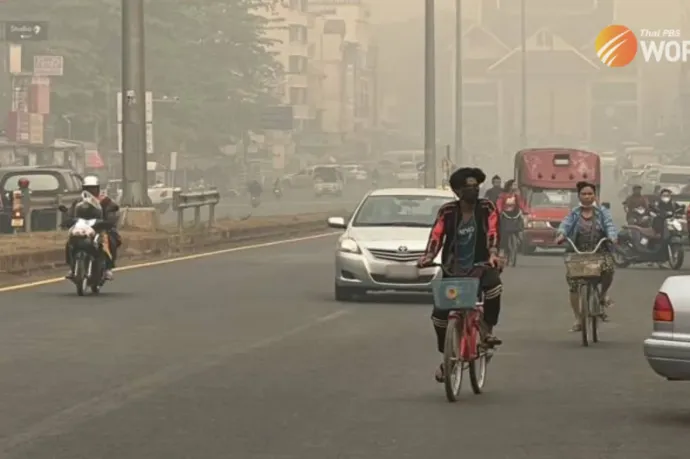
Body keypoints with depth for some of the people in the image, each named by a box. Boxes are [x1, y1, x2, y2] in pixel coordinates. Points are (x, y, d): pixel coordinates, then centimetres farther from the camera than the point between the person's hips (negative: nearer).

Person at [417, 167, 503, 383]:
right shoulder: (447, 212, -1)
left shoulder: (486, 208, -2)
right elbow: (436, 236, -10)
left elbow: (492, 232, -15)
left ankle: (488, 330, -15)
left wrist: (493, 253, -34)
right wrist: (428, 257, -29)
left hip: (480, 266, -1)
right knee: (439, 313, -8)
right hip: (453, 269, 1)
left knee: (493, 285, -37)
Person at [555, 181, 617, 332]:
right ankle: (578, 319, 8)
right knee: (573, 285, -7)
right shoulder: (574, 214, 8)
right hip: (577, 252, 1)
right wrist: (561, 234, -32)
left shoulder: (602, 212, 7)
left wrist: (612, 237, -29)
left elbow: (610, 225, -8)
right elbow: (566, 224, -9)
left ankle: (604, 294, 1)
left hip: (600, 251, -1)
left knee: (608, 268, -31)